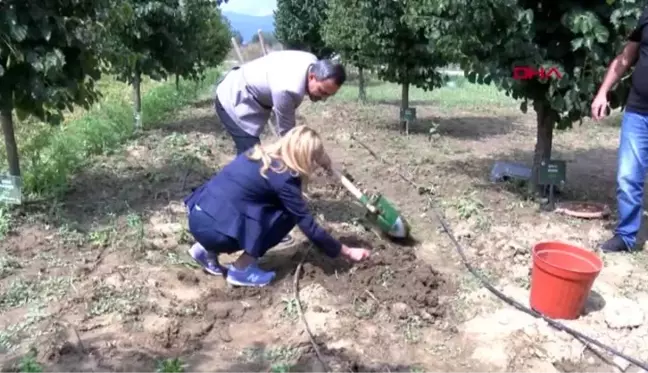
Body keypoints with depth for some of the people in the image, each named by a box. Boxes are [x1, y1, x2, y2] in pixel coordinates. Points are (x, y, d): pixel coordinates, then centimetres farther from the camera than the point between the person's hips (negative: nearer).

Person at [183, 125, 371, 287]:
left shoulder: (261, 154, 11)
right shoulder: (283, 178, -12)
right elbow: (309, 226, -6)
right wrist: (347, 252, 4)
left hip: (198, 218, 8)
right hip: (212, 228, -8)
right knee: (287, 213, -1)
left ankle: (208, 250, 19)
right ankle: (241, 270, 2)